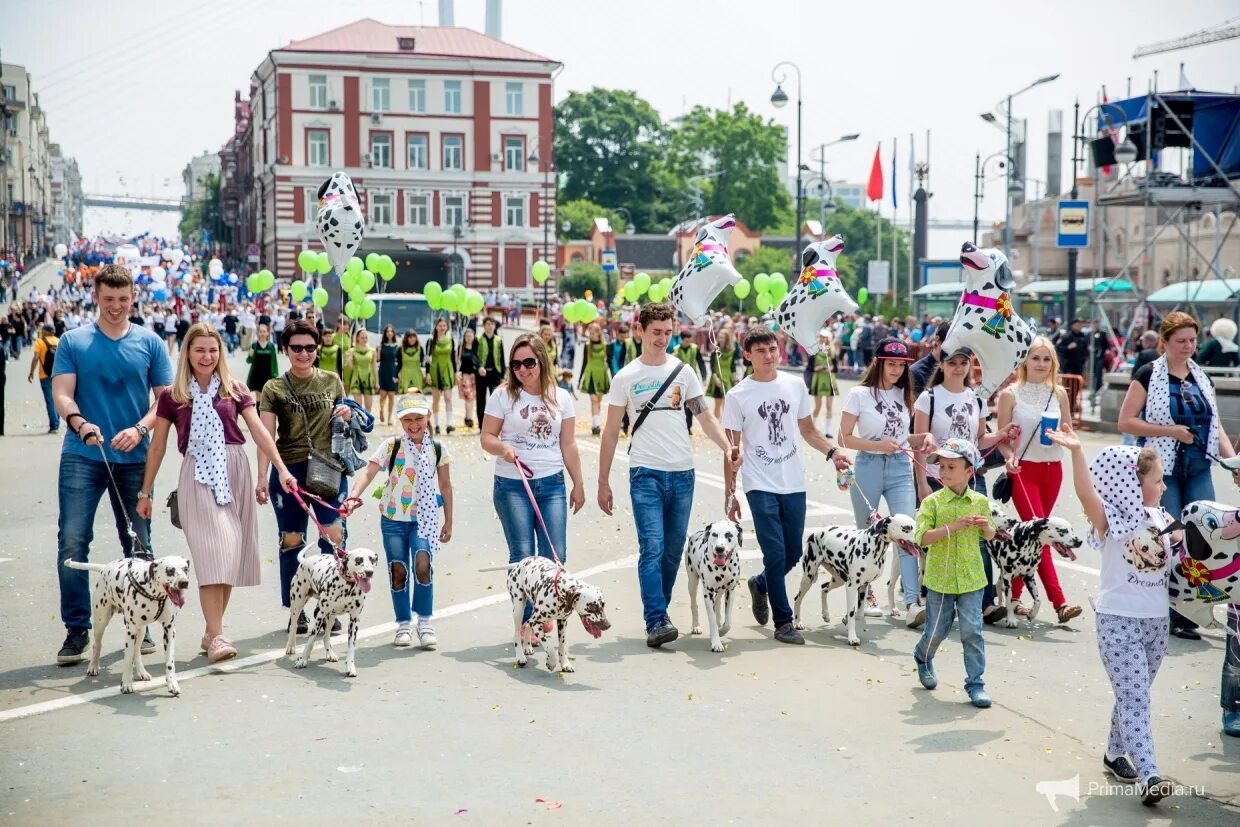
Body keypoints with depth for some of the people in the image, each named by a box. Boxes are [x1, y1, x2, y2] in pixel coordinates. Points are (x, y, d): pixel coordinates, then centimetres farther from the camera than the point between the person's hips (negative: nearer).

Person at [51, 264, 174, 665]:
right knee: (72, 541, -6)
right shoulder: (73, 342, 5)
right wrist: (79, 423, -22)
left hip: (133, 458, 1)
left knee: (138, 544, 6)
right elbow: (62, 393, -2)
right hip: (82, 456, -1)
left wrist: (140, 429, -13)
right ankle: (77, 629, 3)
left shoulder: (150, 343, 6)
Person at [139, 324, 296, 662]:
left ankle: (212, 631, 14)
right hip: (197, 476, -2)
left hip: (234, 472, 2)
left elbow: (259, 431, 2)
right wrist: (145, 492, 10)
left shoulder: (234, 390, 8)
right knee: (210, 551, -13)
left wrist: (281, 469, -9)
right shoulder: (172, 396, 5)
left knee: (231, 554, 3)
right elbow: (157, 446, 9)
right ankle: (217, 637, -16)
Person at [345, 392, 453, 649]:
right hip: (393, 518, 0)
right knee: (398, 570, 3)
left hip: (424, 519, 0)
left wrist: (448, 522, 11)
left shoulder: (437, 448, 1)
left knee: (423, 565, -17)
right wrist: (354, 496, -33)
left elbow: (445, 486, 10)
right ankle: (404, 624, 18)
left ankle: (425, 620, -3)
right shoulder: (391, 445, -6)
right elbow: (368, 473, -16)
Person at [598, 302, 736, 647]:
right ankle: (657, 622, -16)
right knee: (652, 548, -13)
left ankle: (658, 615, 21)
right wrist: (603, 483, 3)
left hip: (682, 473, 3)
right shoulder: (626, 378, 1)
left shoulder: (683, 372, 8)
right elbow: (611, 432, 5)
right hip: (646, 474, -3)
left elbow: (705, 416, 8)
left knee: (673, 551, 8)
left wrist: (727, 448, -11)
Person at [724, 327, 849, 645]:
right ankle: (783, 622, 3)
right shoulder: (738, 396, -3)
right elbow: (731, 449, 0)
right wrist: (729, 493, -3)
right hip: (760, 485, -4)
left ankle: (760, 585, 39)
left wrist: (832, 451, -1)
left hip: (793, 483, 4)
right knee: (775, 553, -8)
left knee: (793, 553, 10)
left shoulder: (795, 386, 7)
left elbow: (808, 430, 16)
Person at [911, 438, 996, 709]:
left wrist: (986, 526, -9)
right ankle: (923, 658, 43)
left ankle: (975, 684, 5)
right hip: (939, 577, -1)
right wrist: (952, 527, -27)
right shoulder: (933, 502, -8)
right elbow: (921, 537, -18)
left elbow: (989, 536, 15)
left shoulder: (980, 502, 1)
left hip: (971, 578, 1)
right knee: (937, 630, 11)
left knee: (972, 631, -4)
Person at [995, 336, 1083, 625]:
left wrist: (1066, 433, -9)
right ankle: (1059, 603, -13)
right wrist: (1009, 457, -20)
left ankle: (1014, 596, 19)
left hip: (1052, 469, 4)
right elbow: (1001, 436, -2)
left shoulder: (1059, 393, 7)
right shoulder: (1010, 394, -3)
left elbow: (1069, 434, 13)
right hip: (1023, 470, -4)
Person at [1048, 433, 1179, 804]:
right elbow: (1086, 493, -32)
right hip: (1119, 620, -7)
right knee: (1134, 698, -11)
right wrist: (1076, 452, -47)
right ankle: (1149, 775, -17)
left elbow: (1183, 539, 26)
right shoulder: (1111, 519, -14)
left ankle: (1115, 754, 32)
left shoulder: (1160, 517, 7)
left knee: (1134, 695, 16)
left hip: (1156, 619, 7)